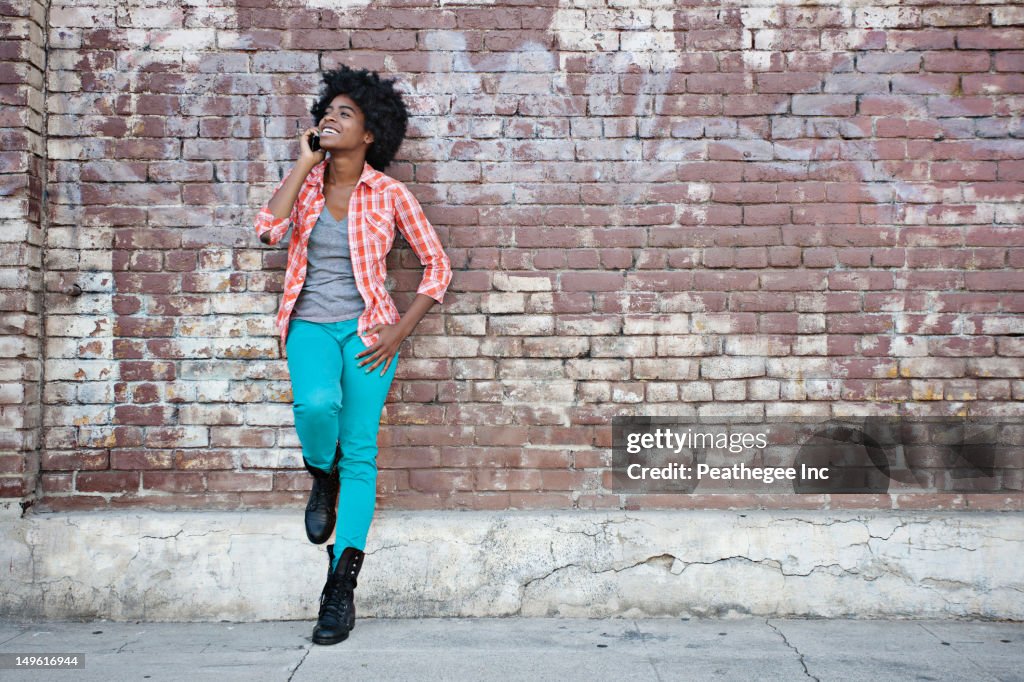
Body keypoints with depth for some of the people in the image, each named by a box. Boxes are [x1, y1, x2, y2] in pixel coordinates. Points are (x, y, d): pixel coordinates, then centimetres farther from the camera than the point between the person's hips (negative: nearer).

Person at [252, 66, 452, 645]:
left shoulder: (389, 194, -1)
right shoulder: (305, 181, 6)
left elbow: (438, 265, 2)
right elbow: (269, 229, -14)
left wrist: (400, 331, -6)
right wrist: (304, 163, -8)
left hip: (367, 328, -1)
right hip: (311, 324, 1)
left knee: (359, 451, -7)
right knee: (317, 405, -30)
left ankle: (342, 590, -2)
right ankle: (322, 480, 6)